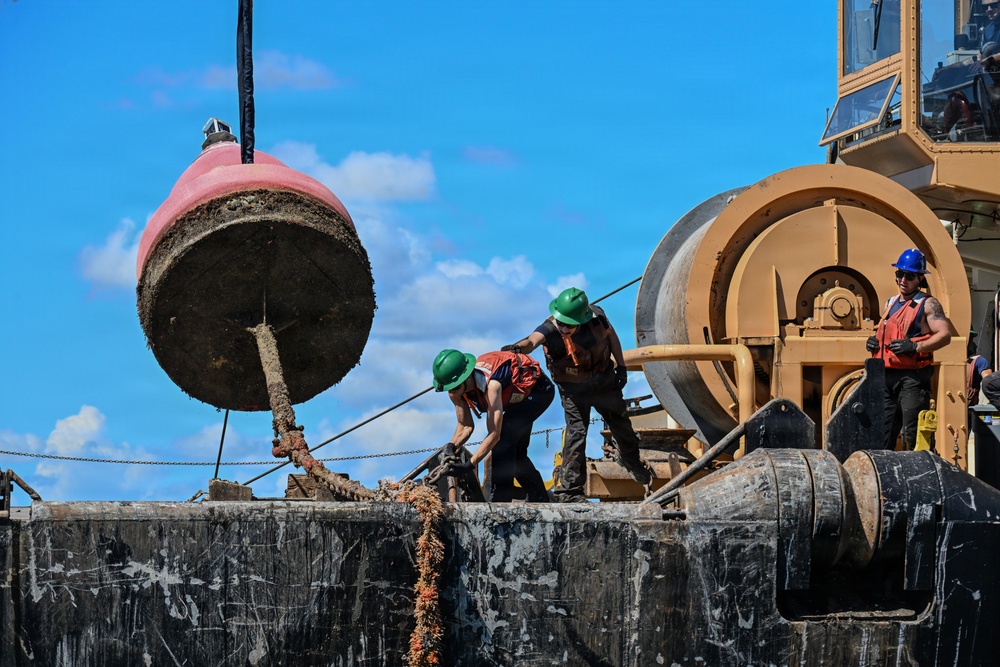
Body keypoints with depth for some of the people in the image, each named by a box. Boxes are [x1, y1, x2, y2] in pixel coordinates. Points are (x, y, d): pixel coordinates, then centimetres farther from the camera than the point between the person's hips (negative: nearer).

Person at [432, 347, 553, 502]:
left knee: (503, 441, -25)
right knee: (516, 453, 14)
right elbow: (466, 426, -6)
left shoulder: (491, 384, -42)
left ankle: (500, 501, -22)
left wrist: (470, 464, -45)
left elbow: (494, 434, -43)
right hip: (519, 395, 9)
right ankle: (540, 500, 31)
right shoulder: (456, 391, -18)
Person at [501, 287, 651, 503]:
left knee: (621, 424, 23)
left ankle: (632, 462, 52)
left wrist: (620, 366, 3)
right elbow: (533, 340, -55)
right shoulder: (551, 329, -33)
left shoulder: (596, 317, -23)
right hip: (574, 389, -4)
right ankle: (569, 490, -5)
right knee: (576, 433, -14)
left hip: (604, 381, 4)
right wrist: (518, 347, -78)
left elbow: (610, 334, -1)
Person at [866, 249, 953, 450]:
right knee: (882, 434, 7)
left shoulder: (928, 304, -2)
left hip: (912, 377, -7)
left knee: (913, 437, -9)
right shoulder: (890, 304, 21)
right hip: (886, 376, 7)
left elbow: (944, 335, -12)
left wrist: (915, 346, -22)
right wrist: (874, 341, 11)